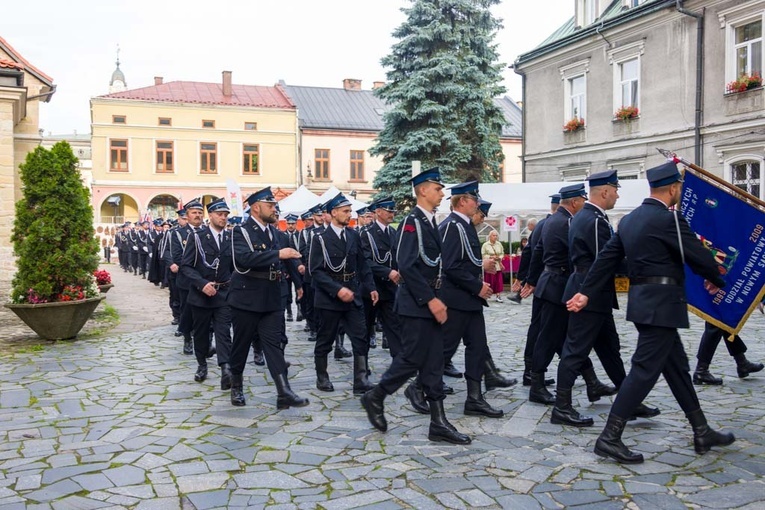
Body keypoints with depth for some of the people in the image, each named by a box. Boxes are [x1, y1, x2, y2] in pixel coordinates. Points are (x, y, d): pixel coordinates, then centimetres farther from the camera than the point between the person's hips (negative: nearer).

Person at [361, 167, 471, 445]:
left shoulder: (430, 222, 14)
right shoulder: (412, 221, -14)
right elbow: (406, 266, -22)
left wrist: (437, 300, 13)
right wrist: (430, 300, -22)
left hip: (430, 302, 9)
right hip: (416, 304, -9)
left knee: (433, 362, 8)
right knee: (412, 359, -3)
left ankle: (438, 423, 12)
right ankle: (375, 397, 19)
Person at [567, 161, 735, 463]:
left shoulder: (630, 219, 11)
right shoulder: (669, 218, -14)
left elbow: (606, 257, 10)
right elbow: (698, 255, -11)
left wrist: (586, 292, 11)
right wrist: (716, 281, 8)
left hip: (643, 301, 10)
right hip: (662, 304, -9)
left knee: (677, 366, 16)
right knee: (645, 369, -6)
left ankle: (702, 433, 28)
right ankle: (610, 438, -5)